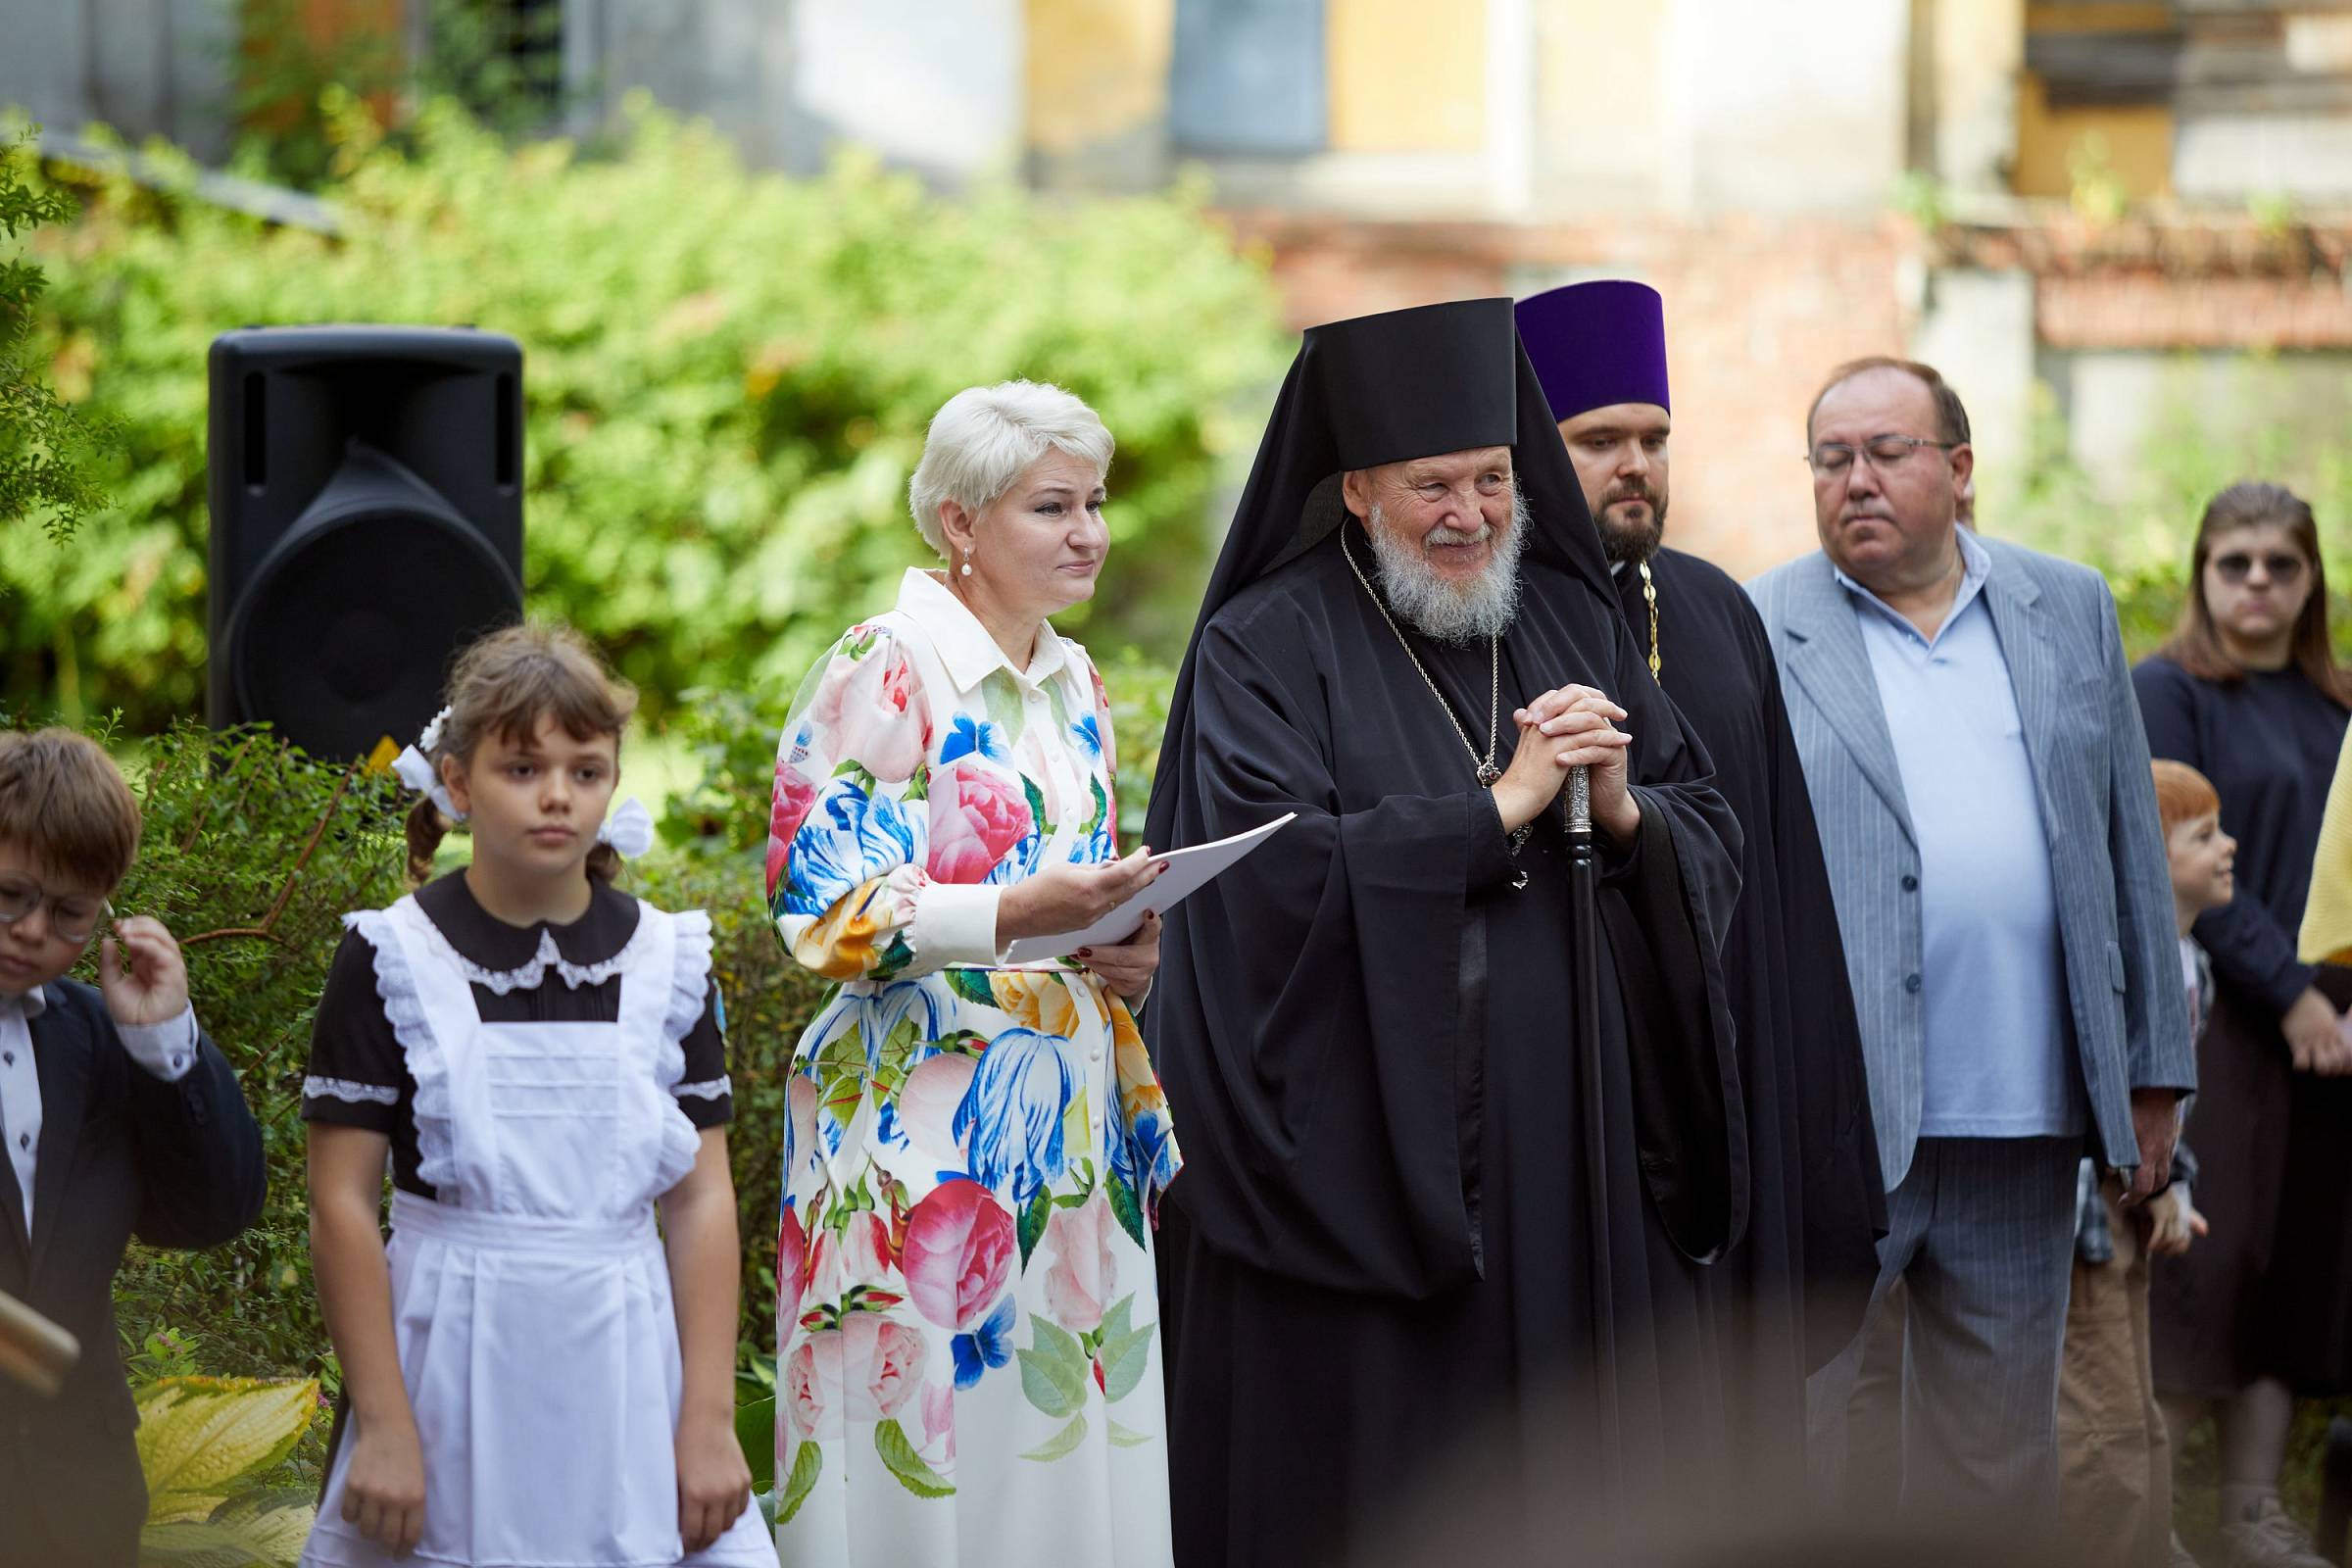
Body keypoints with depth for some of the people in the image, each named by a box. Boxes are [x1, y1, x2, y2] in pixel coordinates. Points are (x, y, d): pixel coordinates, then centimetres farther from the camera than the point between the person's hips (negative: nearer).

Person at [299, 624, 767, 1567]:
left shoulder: (665, 961, 5)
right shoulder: (395, 960, -3)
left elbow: (701, 1199, 3)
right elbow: (342, 1206, -5)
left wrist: (708, 1420, -3)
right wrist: (383, 1427, -9)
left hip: (624, 1373, 2)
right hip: (450, 1372, -2)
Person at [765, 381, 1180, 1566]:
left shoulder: (1075, 685, 15)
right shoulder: (881, 668, -8)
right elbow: (824, 911, -14)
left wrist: (1131, 955, 1)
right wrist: (1018, 913, -26)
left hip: (1070, 1122, 7)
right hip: (929, 1127, -7)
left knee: (1072, 1449, 6)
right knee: (934, 1459, -6)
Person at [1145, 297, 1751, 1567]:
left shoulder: (1574, 625, 13)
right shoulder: (1267, 649, -3)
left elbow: (1712, 852, 10)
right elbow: (1278, 873, -17)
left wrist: (1623, 811, -11)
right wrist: (1501, 806, -15)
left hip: (1575, 1160, 5)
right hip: (1372, 1164, -5)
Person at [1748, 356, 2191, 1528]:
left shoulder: (2069, 610, 12)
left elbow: (2130, 846, 14)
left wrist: (2152, 1072, 11)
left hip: (2021, 1125, 4)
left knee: (2000, 1459, 10)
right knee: (1790, 1445, -3)